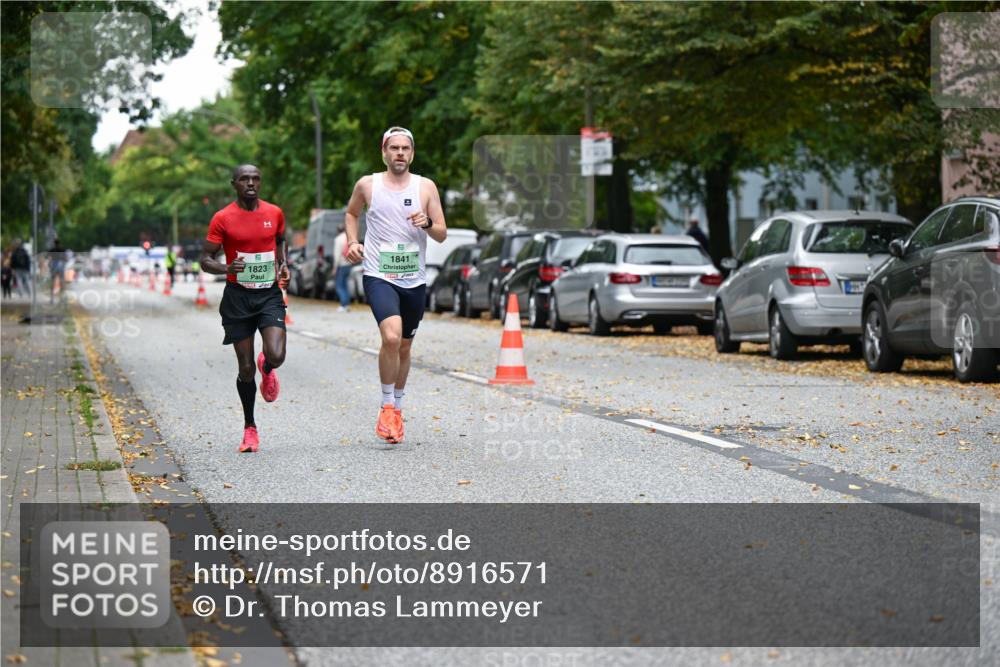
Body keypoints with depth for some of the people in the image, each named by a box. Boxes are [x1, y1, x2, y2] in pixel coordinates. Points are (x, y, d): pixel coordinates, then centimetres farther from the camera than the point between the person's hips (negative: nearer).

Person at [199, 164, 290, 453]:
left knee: (276, 356, -19)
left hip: (269, 294, 1)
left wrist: (283, 265, 6)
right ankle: (250, 428, 19)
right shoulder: (222, 218, -5)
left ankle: (267, 368, 21)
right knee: (246, 368, 1)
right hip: (237, 298, -1)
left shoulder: (275, 213, 4)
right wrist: (226, 268, -23)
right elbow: (205, 259, -3)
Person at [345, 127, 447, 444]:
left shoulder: (426, 187, 3)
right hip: (378, 276, -3)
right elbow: (351, 213, 21)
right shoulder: (367, 185, 1)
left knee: (404, 347, 14)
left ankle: (397, 408, 34)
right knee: (391, 336, -25)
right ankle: (386, 406, -10)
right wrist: (352, 241, 4)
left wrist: (427, 223, -17)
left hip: (414, 279, 3)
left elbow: (442, 235, 4)